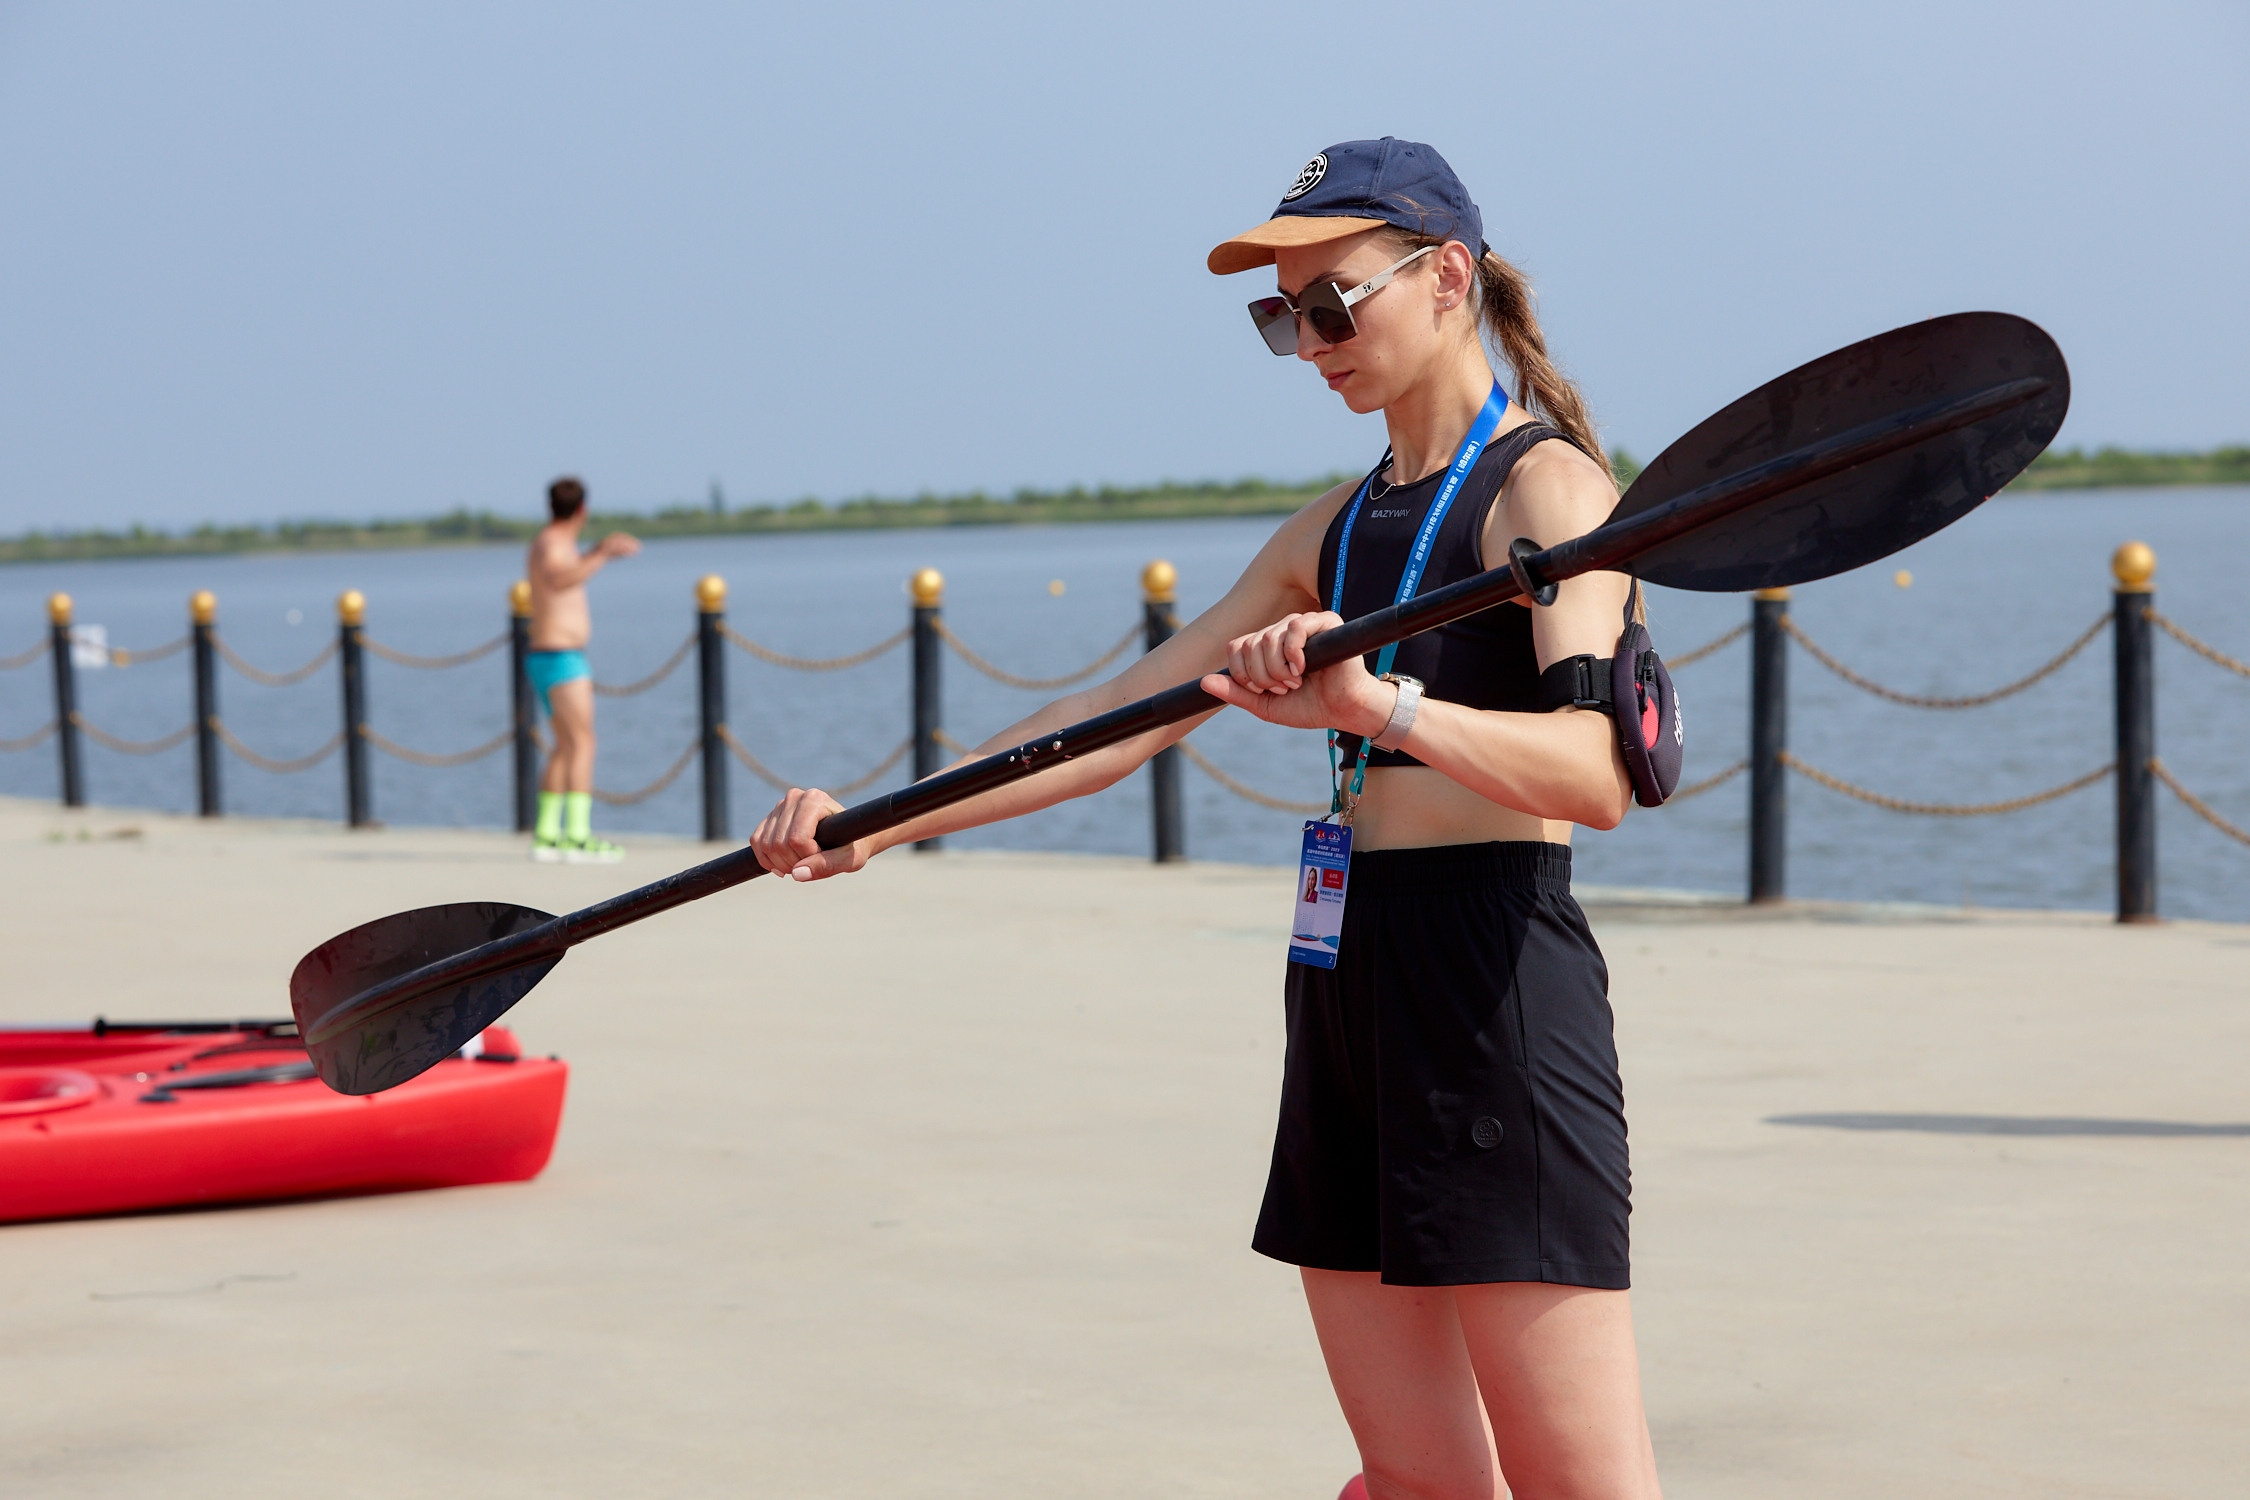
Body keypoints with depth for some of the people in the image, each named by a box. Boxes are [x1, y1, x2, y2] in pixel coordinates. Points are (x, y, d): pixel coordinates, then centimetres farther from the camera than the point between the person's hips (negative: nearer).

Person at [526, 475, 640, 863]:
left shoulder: (552, 543, 15)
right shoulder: (551, 542, -14)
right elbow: (558, 580, -37)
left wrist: (597, 552, 44)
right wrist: (603, 554, -42)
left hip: (549, 660, 10)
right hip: (563, 658, -10)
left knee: (565, 747, 16)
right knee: (582, 744, -15)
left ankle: (546, 835, 16)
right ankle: (578, 838, -23)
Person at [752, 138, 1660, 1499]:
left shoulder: (1546, 487, -6)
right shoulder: (1335, 531, 18)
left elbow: (1600, 774, -22)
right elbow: (1125, 716, 18)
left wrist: (1383, 706, -38)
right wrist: (878, 824, 10)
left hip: (1495, 979, -8)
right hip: (1348, 981, 8)